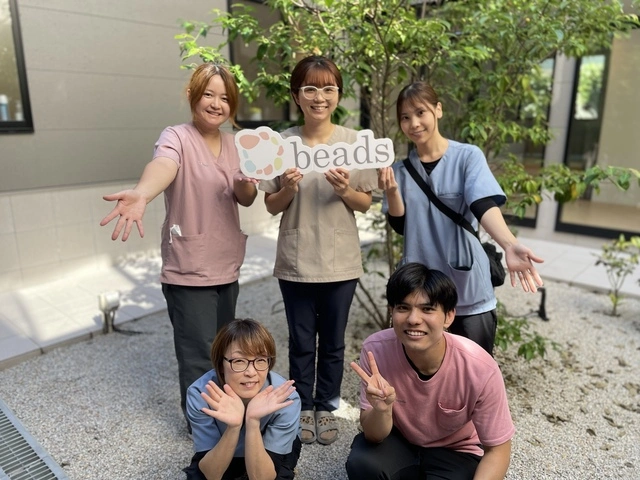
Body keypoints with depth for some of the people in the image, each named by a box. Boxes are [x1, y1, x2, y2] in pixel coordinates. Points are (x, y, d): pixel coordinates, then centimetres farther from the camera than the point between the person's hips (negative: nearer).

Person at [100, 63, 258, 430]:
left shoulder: (233, 143, 7)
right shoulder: (177, 138, -13)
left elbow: (246, 200, 8)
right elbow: (162, 167, -36)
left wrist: (247, 184, -16)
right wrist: (141, 194, -58)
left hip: (227, 266, 7)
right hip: (189, 271, -7)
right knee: (200, 357, 1)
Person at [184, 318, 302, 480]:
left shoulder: (285, 399, -32)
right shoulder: (200, 394, -30)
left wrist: (253, 422, -45)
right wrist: (233, 427, -44)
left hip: (267, 452, -1)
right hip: (220, 454, 2)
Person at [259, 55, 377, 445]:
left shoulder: (355, 142, -2)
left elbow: (366, 204, 2)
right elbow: (272, 206, 2)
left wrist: (345, 190, -19)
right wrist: (288, 189, -18)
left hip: (340, 262, 0)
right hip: (296, 262, 0)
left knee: (333, 342, 14)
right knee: (301, 342, 14)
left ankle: (327, 407, 36)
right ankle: (303, 407, 35)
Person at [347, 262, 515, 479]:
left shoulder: (480, 369, -30)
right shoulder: (376, 350, -26)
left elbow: (497, 450, -14)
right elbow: (374, 436, -18)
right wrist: (382, 409, -40)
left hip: (455, 453, 0)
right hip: (399, 441, 1)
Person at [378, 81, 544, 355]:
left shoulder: (468, 156, -8)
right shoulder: (401, 169, 3)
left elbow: (485, 206, -22)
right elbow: (400, 225, 1)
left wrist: (509, 246, -40)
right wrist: (391, 191, -18)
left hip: (468, 291, -3)